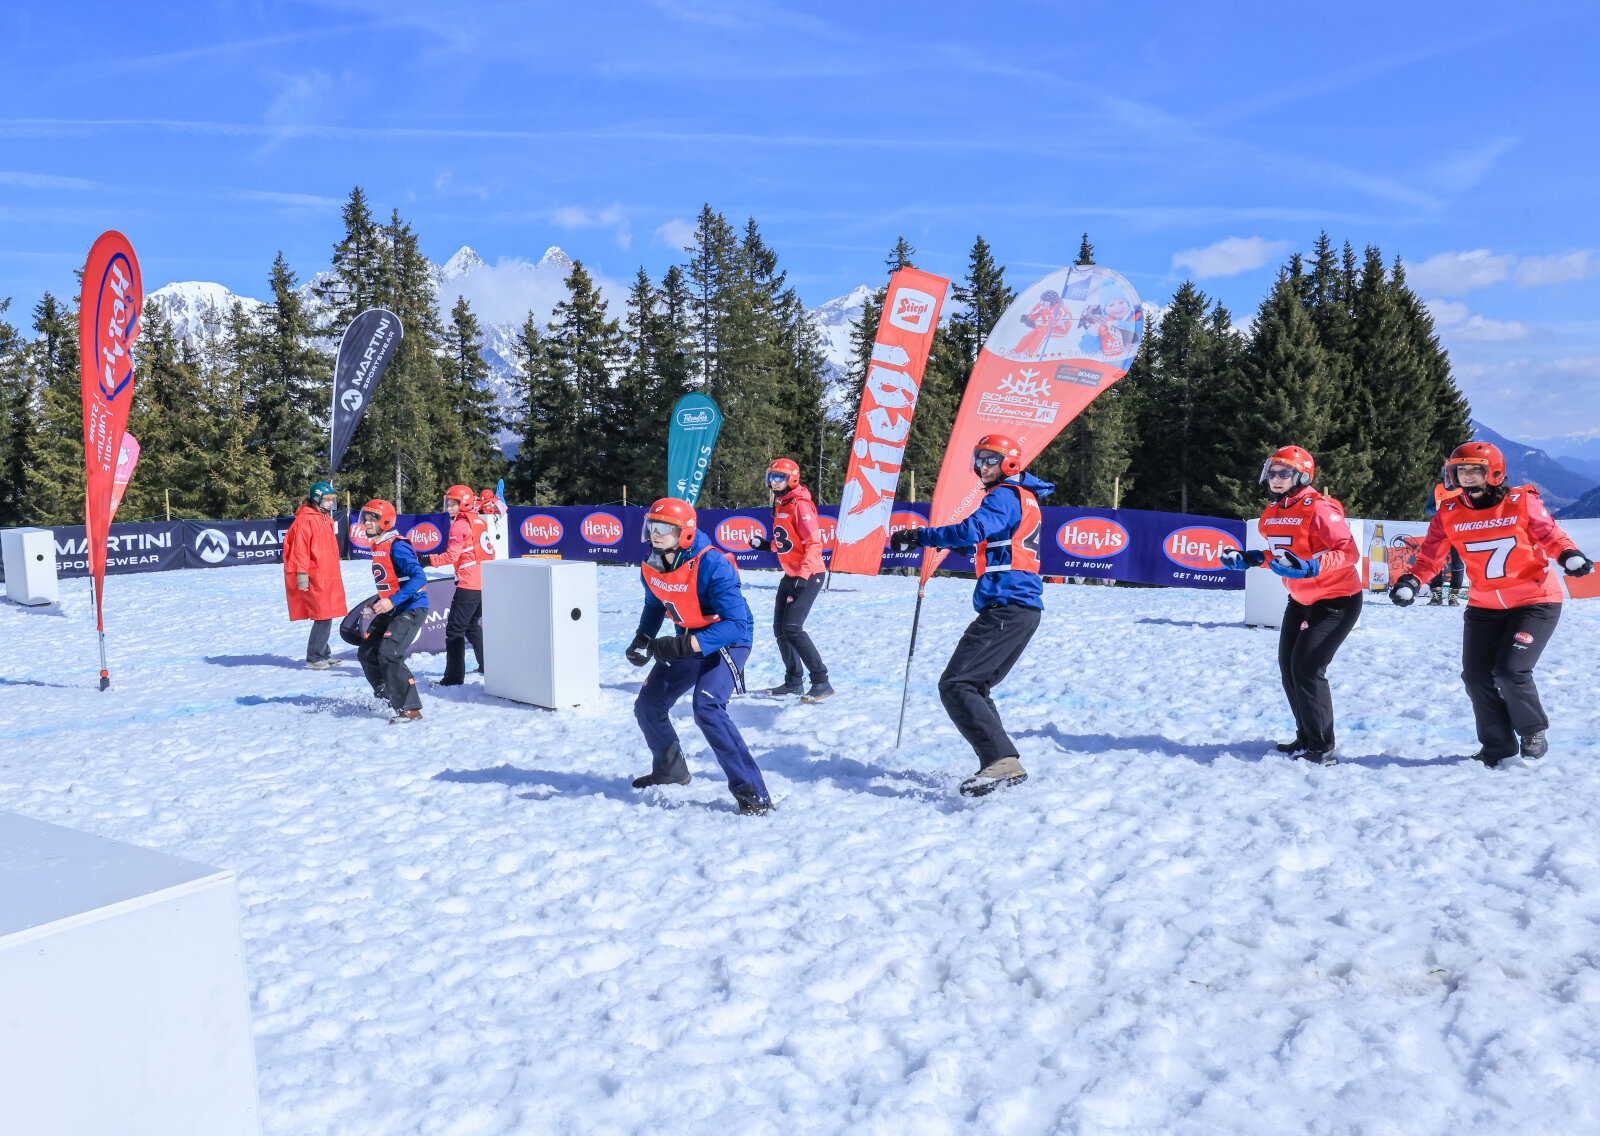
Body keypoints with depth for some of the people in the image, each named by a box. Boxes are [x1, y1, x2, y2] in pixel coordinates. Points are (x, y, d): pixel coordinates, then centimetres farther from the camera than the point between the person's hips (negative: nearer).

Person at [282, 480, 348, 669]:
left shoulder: (326, 519, 17)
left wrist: (334, 573, 25)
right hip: (315, 578, -9)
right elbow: (300, 548, -17)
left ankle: (323, 654, 24)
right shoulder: (305, 519, -12)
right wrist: (302, 574, -21)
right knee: (323, 617, -9)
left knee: (325, 617, 14)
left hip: (328, 576, 9)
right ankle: (314, 658, 0)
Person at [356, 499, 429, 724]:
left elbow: (419, 578, -27)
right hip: (390, 611, 10)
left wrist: (392, 601, -32)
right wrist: (378, 604, 18)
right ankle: (386, 697, 31)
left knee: (388, 654, -22)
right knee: (367, 653, 11)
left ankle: (410, 708, -15)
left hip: (411, 609, -10)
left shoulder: (397, 547, -18)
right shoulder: (376, 547, 12)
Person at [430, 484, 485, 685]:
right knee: (472, 625, 23)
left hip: (469, 586, -9)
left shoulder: (460, 524, -8)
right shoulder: (480, 522, 16)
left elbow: (452, 555, -17)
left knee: (455, 629, -5)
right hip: (485, 584, 9)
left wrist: (430, 560, -14)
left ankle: (454, 676, -8)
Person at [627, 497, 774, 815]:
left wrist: (686, 645, -41)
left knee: (707, 708, -28)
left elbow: (736, 624, -33)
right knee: (648, 706, 12)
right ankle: (670, 769, 41)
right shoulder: (651, 566, -6)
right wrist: (643, 639, -3)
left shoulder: (712, 566, -30)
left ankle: (753, 794, -22)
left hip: (727, 642, -8)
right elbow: (655, 605, 15)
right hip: (688, 642, 8)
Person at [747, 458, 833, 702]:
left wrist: (803, 577, -27)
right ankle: (793, 681, 22)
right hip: (791, 575, 9)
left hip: (809, 576, -9)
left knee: (792, 628, -18)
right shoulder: (780, 506, 13)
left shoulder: (800, 505, -15)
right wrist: (766, 545, 9)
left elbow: (813, 543, -21)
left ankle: (821, 682, -12)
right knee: (780, 628, 10)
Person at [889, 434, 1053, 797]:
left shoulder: (1004, 496, -7)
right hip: (1024, 608, 11)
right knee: (975, 686, 16)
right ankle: (1005, 766, 14)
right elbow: (989, 543, 29)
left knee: (956, 685, -14)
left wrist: (920, 535, -16)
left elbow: (971, 531, -24)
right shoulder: (1025, 499, 24)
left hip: (1006, 607, -11)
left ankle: (1001, 760, -23)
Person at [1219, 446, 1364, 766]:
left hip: (1336, 601, -9)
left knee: (1307, 668, -15)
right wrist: (1250, 559, 3)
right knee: (1289, 667, 10)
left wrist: (1310, 567, -41)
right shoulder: (1272, 514, 3)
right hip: (1301, 600, 9)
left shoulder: (1319, 509, -23)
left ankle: (1323, 750, -4)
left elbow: (1349, 553, -29)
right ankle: (1305, 739, 24)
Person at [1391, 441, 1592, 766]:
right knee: (1477, 677, 1)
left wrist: (1569, 556, -19)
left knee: (1510, 672, -15)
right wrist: (1412, 581, -18)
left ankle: (1533, 732, 14)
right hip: (1484, 606, 4)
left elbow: (1551, 535, 0)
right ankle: (1498, 746, 21)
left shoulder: (1522, 503, -11)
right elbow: (1430, 554, -2)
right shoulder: (1449, 514, -4)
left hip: (1535, 602, -4)